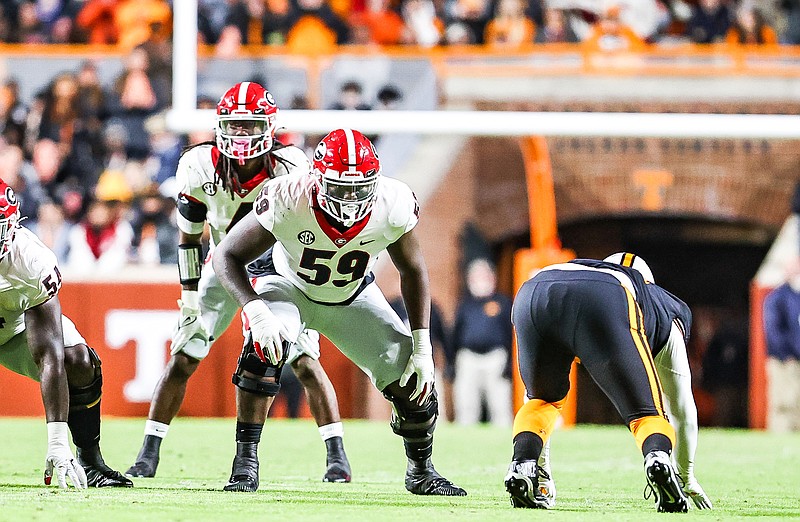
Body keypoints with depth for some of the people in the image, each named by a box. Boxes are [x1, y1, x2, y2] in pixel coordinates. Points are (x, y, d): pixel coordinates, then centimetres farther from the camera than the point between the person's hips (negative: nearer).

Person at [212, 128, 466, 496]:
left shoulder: (392, 206, -29)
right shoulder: (288, 202, -36)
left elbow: (413, 272, -10)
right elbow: (226, 256, -27)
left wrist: (422, 346, -14)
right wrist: (256, 310, -43)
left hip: (353, 298, 3)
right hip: (290, 287, -3)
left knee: (412, 379, -6)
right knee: (265, 347, -34)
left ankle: (420, 471, 22)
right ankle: (245, 459, -22)